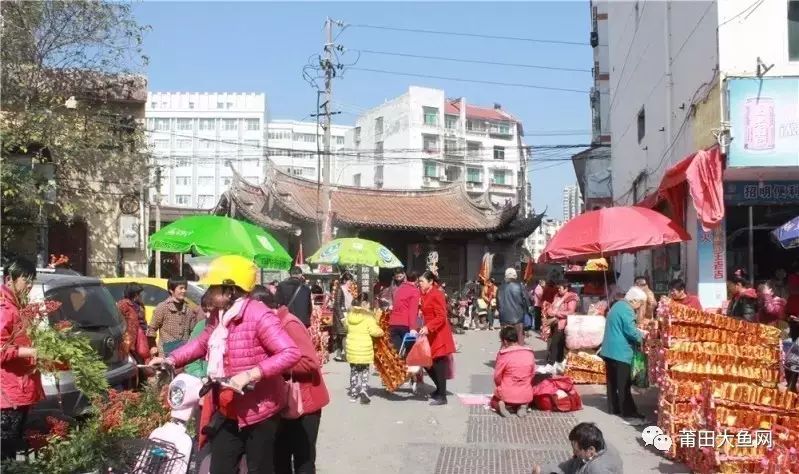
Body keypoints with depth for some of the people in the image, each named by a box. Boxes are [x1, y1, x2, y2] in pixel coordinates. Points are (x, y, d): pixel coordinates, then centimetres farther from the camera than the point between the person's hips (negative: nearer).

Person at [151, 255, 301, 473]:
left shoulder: (259, 315, -22)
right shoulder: (220, 316, 8)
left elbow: (291, 353, -29)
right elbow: (202, 343, 22)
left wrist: (250, 374, -35)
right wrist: (170, 359, 7)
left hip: (259, 412, -9)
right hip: (229, 412, 9)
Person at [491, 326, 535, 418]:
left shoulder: (503, 355, -15)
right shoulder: (530, 353, -3)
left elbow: (497, 377, -7)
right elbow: (533, 373, 6)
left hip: (506, 395, -3)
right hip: (526, 395, 3)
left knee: (494, 401, 29)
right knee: (526, 401, 38)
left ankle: (501, 405, -4)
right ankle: (522, 406, 4)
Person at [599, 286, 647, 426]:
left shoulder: (618, 305, 15)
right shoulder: (627, 309, -17)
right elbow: (631, 332, -21)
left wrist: (638, 331, 16)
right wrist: (641, 335, -3)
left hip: (610, 349, 10)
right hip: (620, 352, -10)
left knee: (613, 381, 15)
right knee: (624, 384, -7)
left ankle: (613, 408, 23)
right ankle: (629, 414, -5)